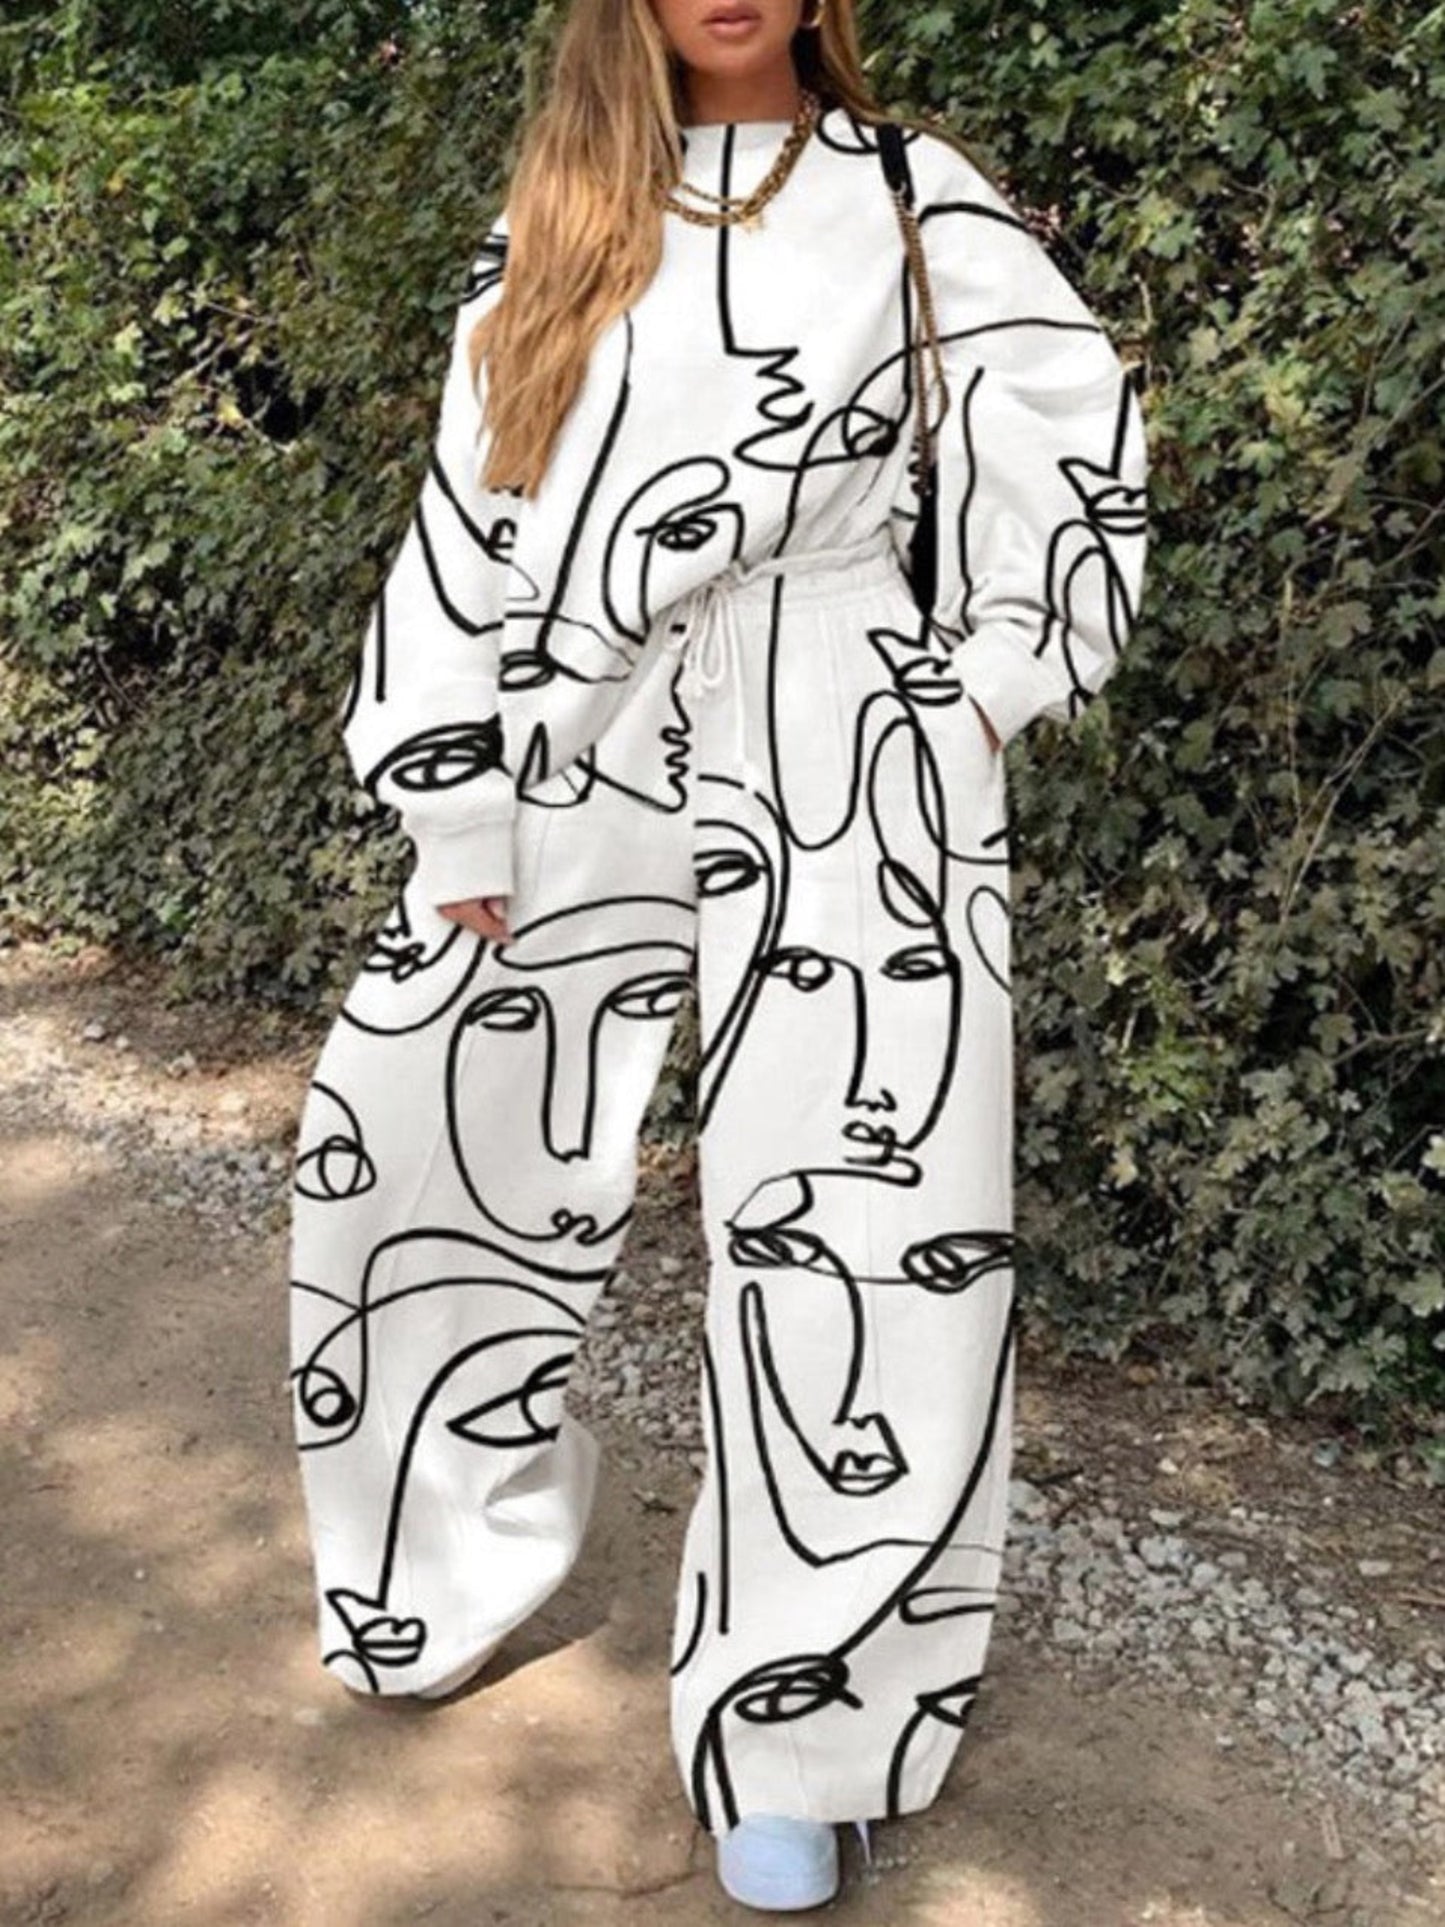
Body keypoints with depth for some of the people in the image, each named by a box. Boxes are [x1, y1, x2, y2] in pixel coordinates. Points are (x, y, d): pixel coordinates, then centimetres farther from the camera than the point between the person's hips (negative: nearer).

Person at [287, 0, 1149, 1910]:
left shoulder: (908, 193, 5)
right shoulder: (549, 230, 11)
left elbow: (1076, 415, 9)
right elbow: (475, 525, 6)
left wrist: (995, 671, 3)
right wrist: (459, 823, 0)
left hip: (843, 768, -3)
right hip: (583, 765, 4)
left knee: (857, 1233, -6)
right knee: (410, 1136, 9)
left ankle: (791, 1732, 11)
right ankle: (452, 1563, 33)